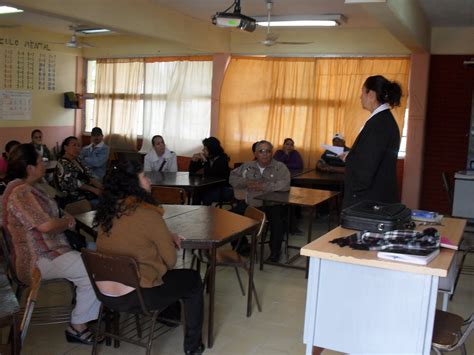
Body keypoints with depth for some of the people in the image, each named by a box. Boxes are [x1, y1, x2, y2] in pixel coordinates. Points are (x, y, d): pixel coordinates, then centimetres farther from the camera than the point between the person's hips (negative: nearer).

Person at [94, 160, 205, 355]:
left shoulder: (108, 210, 1)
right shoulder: (148, 214, -20)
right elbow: (170, 260, -11)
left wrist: (167, 236, 7)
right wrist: (169, 241, 11)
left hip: (104, 290, 7)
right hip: (135, 293, -7)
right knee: (193, 279, 14)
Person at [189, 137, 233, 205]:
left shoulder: (222, 159, -13)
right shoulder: (206, 158, 2)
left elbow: (209, 174, -23)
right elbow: (192, 171, 8)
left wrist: (205, 161, -21)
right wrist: (194, 160, -8)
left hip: (224, 189, -5)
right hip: (210, 188, 5)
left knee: (206, 195, -31)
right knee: (196, 193, -24)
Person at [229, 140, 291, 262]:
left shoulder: (280, 167, -4)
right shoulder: (248, 166, 10)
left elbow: (285, 184, -19)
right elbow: (232, 177, 15)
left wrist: (263, 186, -21)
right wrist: (245, 183, -5)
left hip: (272, 205, -4)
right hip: (249, 204, 4)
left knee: (277, 220, -32)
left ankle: (275, 250, -4)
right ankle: (241, 244, 15)